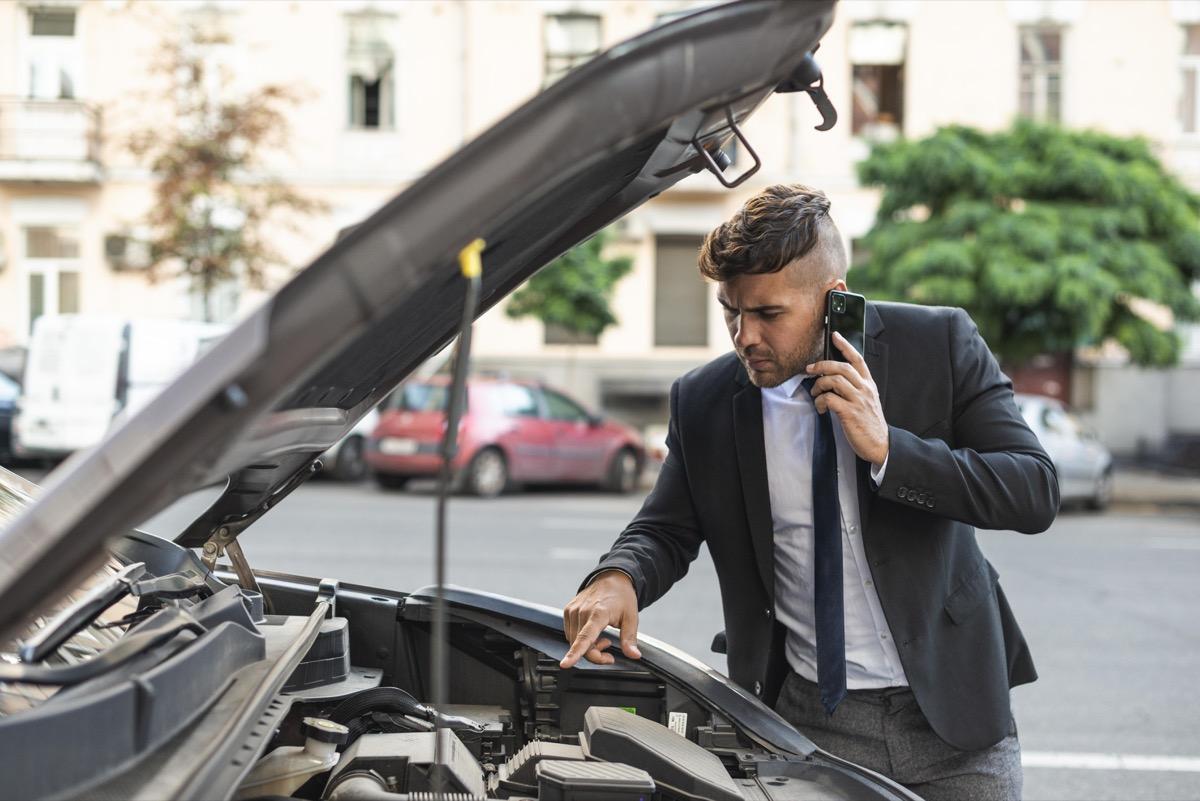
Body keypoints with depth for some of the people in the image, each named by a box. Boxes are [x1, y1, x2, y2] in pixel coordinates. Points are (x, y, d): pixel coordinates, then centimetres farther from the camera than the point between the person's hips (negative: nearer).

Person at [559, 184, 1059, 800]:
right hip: (810, 721, 1)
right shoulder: (704, 402, -3)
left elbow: (1036, 492, -13)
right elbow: (666, 530, 9)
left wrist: (887, 449, -24)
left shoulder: (940, 344, -8)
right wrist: (617, 578, -15)